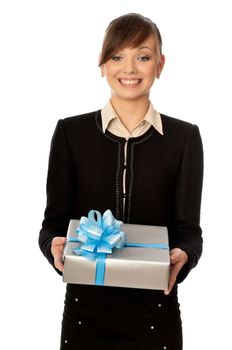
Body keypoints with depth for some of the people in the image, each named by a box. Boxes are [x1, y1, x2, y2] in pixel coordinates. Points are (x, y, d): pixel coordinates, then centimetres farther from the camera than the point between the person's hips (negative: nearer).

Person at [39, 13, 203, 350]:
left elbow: (189, 229, -1)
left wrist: (182, 256, -23)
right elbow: (53, 222, 1)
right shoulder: (70, 132, 0)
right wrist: (55, 246, -21)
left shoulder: (184, 137, 0)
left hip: (156, 316, 0)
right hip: (85, 312, 0)